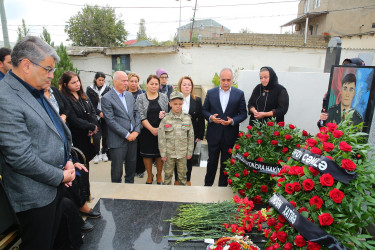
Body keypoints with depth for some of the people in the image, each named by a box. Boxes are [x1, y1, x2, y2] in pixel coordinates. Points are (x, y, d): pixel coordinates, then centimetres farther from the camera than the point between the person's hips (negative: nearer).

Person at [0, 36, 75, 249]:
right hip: (35, 195, -8)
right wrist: (60, 176, -13)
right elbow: (21, 158, -25)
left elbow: (57, 130, 16)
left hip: (55, 185, 8)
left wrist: (67, 161, 2)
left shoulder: (37, 93, 8)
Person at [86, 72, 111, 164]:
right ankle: (96, 154, 14)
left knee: (105, 135, 4)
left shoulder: (107, 89, 4)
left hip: (106, 116, 1)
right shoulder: (90, 89, 2)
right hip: (95, 116, -1)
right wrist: (99, 112, -13)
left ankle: (104, 152, 21)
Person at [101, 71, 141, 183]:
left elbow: (136, 113, 11)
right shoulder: (106, 98, -9)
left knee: (132, 166, 17)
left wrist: (136, 131, -2)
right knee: (117, 170, 6)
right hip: (118, 140, -6)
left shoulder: (130, 95, 11)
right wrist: (126, 135, -14)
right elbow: (111, 121, -14)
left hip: (133, 137, 6)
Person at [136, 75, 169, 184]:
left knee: (160, 153, 8)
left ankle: (159, 175, 27)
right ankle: (149, 176, 27)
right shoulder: (140, 98, -1)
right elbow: (141, 116, -7)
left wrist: (164, 115, -16)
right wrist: (152, 129, -14)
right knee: (147, 154, 8)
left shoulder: (164, 97, 5)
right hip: (146, 131, -1)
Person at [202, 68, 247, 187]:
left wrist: (233, 121, -18)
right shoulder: (211, 92, 1)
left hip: (230, 135, 0)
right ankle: (207, 185, 29)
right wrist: (210, 117, -16)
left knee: (226, 163, 14)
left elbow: (243, 113, -1)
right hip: (214, 134, 0)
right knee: (212, 161, 11)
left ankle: (222, 186, 32)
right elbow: (204, 110, 4)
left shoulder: (239, 94, -2)